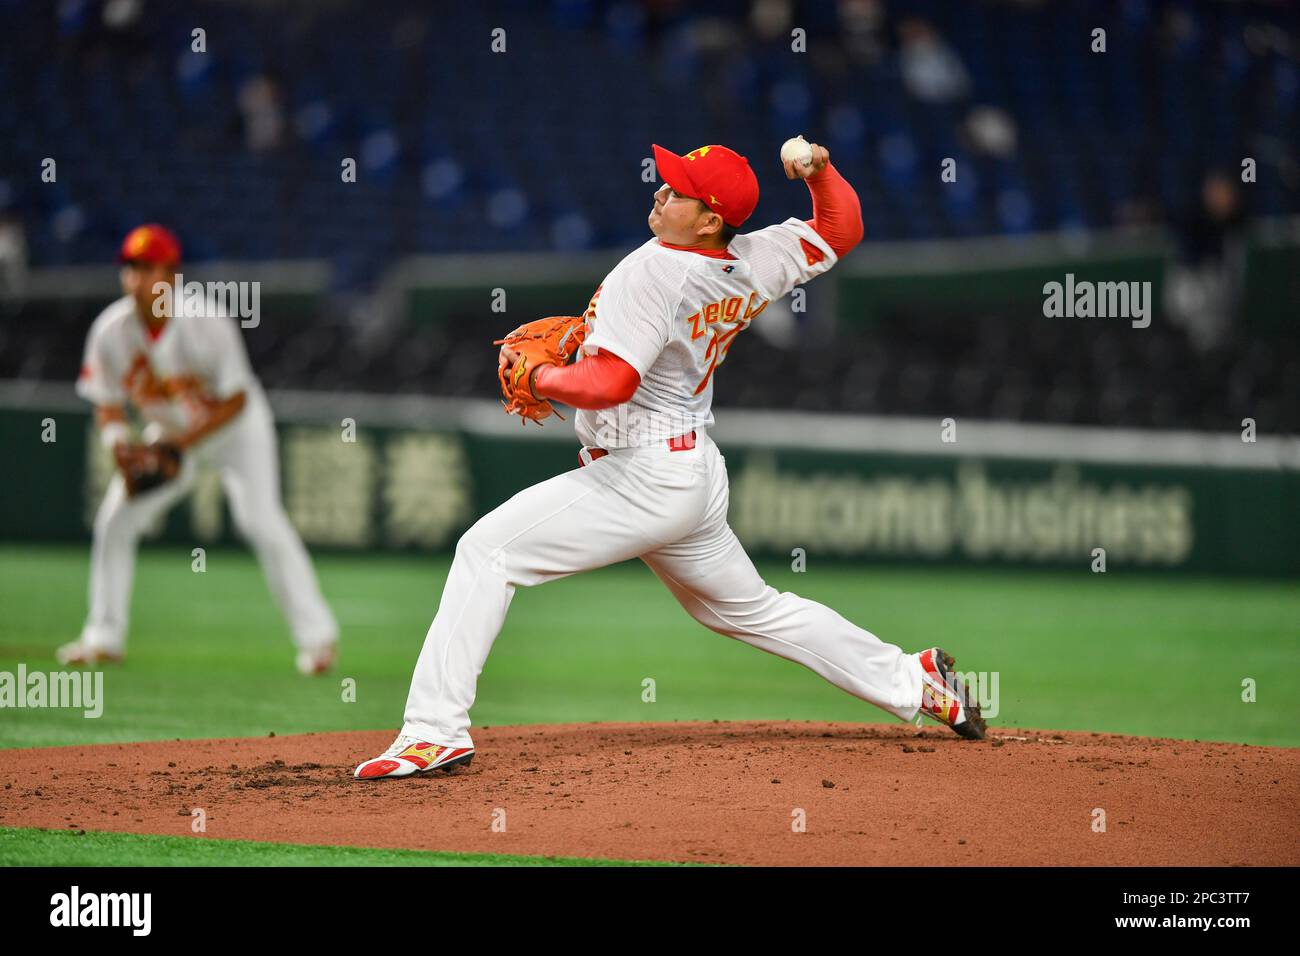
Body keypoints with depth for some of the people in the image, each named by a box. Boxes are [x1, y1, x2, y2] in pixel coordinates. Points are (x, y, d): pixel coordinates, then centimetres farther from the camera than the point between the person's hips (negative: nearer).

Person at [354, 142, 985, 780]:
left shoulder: (653, 270, -21)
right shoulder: (754, 266, 2)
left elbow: (608, 384, -27)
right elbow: (841, 229, 17)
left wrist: (539, 377, -11)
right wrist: (820, 172, 1)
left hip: (639, 480, -9)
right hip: (699, 480, 9)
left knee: (487, 552, -10)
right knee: (750, 610, 25)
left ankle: (436, 731, -17)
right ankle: (912, 681, 29)